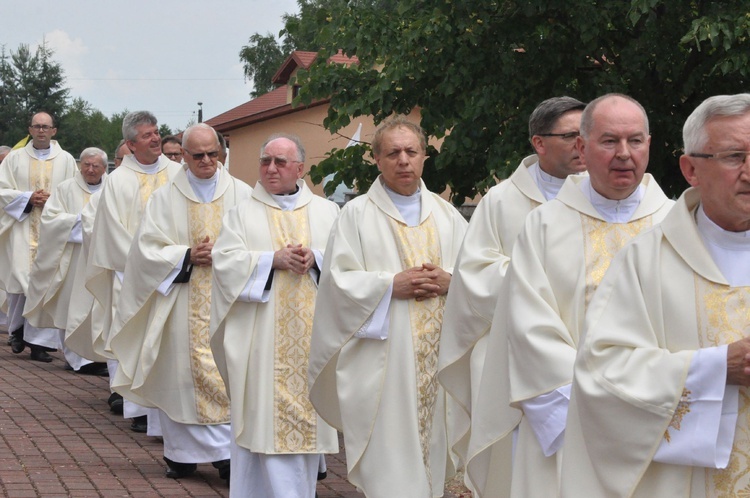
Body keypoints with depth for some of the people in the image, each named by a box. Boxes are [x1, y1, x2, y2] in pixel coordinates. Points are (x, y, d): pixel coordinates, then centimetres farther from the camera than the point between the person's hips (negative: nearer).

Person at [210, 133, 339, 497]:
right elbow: (225, 261, -4)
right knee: (264, 415, -3)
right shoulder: (243, 214, 8)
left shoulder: (327, 212, 12)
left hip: (312, 336, 1)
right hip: (262, 337, -1)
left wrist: (315, 258, -15)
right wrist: (273, 259, -15)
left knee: (307, 411, 3)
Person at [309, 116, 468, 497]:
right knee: (388, 455, -5)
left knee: (430, 443, 7)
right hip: (382, 361, -4)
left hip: (438, 359, 4)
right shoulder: (357, 214, 1)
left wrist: (448, 281, -9)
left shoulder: (447, 215, 13)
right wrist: (391, 284, -16)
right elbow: (338, 280, -5)